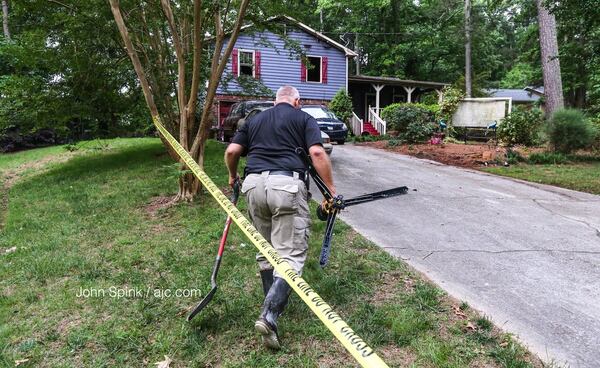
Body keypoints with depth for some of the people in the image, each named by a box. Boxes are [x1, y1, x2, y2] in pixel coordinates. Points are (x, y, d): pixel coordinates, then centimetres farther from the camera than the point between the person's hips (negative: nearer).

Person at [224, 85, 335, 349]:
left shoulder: (254, 120, 25)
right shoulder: (304, 118, 14)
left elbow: (231, 151, 14)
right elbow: (317, 153, -3)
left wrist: (233, 177, 32)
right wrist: (331, 190, -1)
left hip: (254, 185, 5)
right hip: (287, 185, -4)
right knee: (291, 254, -4)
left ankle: (274, 304, 30)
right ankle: (269, 316, -18)